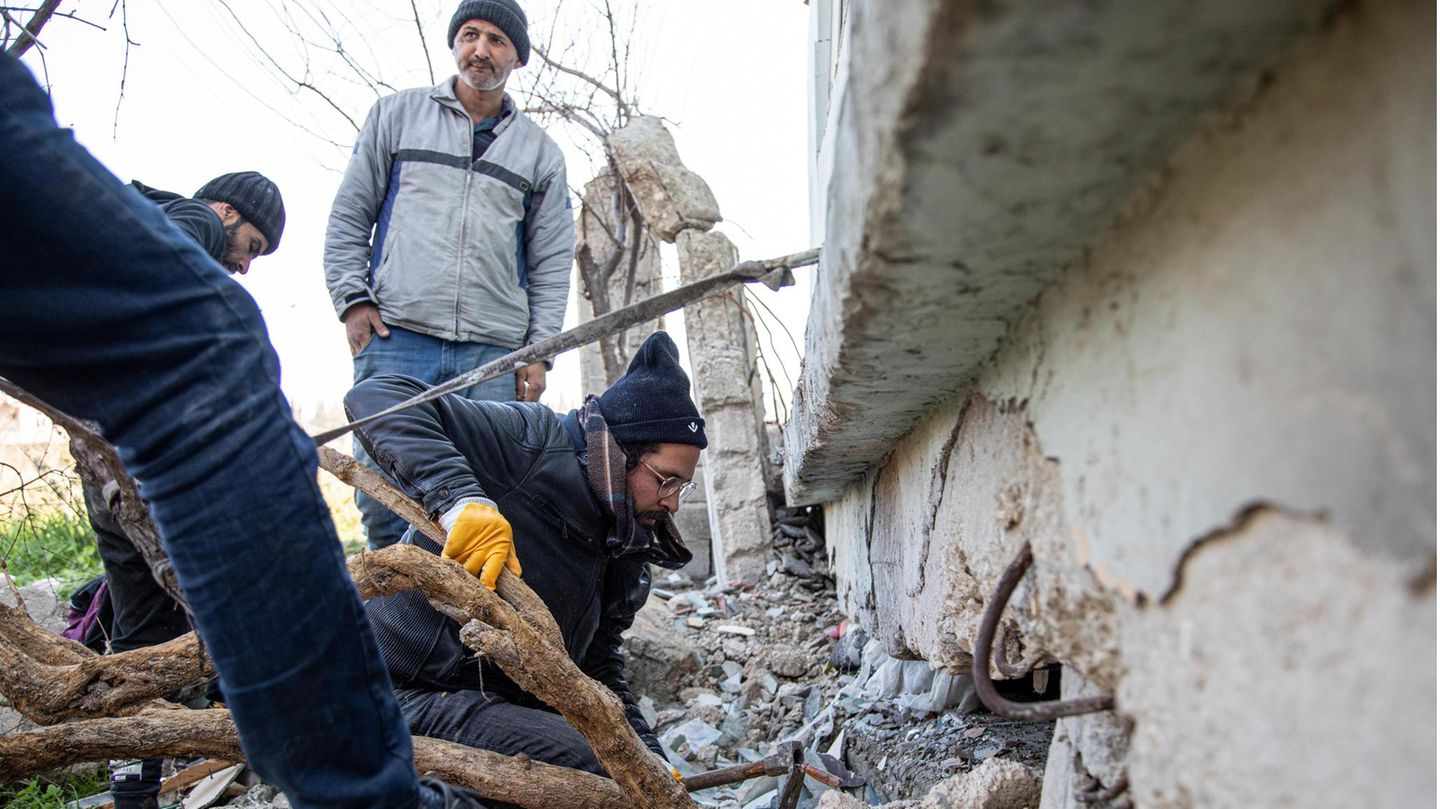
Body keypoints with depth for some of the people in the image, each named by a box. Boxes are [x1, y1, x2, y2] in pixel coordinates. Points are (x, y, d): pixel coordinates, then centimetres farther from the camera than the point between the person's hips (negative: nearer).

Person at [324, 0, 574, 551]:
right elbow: (349, 215, 15)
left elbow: (552, 262, 14)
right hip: (395, 339, 0)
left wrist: (539, 350, 3)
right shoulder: (397, 114, 17)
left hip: (494, 353, 1)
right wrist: (353, 299, 1)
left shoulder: (540, 151, 18)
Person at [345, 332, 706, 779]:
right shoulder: (532, 440, -14)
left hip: (501, 702, 9)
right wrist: (461, 497, -36)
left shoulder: (626, 556, 10)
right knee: (591, 767, -25)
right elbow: (379, 395, -22)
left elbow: (599, 670, 14)